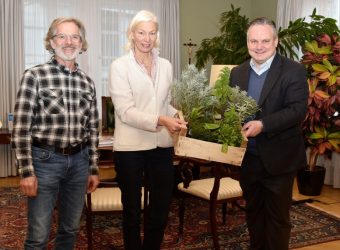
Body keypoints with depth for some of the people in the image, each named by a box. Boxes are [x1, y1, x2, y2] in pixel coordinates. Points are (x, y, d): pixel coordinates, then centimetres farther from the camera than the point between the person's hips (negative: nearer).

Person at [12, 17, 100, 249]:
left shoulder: (87, 82, 7)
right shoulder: (34, 75, -7)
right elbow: (21, 127, -9)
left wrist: (94, 168, 11)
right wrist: (26, 171, -11)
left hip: (79, 160, 5)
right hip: (45, 160, -4)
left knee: (70, 229, 16)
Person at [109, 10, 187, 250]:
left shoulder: (166, 65, 9)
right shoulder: (120, 66, -6)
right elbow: (125, 110, -15)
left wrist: (176, 116, -6)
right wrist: (160, 120, -25)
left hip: (162, 145, 5)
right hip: (130, 147, -4)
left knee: (161, 207, 13)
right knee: (132, 208, 12)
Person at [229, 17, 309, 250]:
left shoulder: (294, 71, -9)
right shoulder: (237, 72, 7)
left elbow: (298, 109, -18)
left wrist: (263, 124, -29)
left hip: (278, 159, -5)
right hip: (247, 158, 5)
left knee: (278, 217, 9)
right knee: (253, 213, 19)